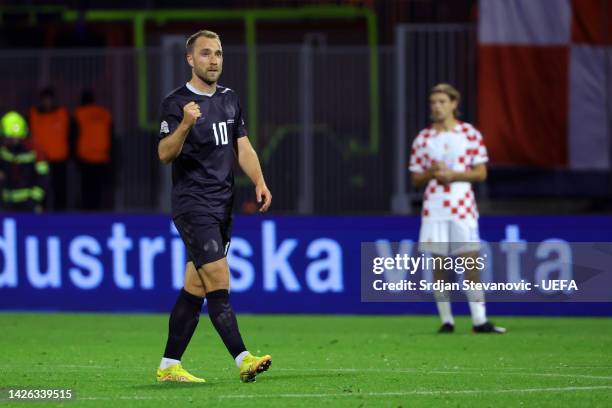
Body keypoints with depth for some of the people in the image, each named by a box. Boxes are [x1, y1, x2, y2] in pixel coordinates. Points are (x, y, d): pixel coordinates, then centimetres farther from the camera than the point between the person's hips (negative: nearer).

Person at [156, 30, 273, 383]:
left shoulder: (230, 99, 14)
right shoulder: (176, 102, -7)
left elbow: (243, 147, 17)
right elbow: (165, 155, -15)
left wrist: (260, 182, 2)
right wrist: (184, 126, -32)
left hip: (223, 207, 7)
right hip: (193, 205, -7)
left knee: (195, 288, 8)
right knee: (219, 281, -16)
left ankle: (169, 366, 12)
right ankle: (243, 359, -23)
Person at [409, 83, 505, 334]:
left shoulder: (470, 134, 2)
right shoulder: (423, 139, 7)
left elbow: (481, 173, 0)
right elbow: (415, 179, 9)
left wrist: (452, 175, -13)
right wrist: (431, 173, -12)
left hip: (463, 208, -1)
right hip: (434, 209, 1)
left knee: (470, 263, -6)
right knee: (439, 265, 1)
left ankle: (479, 320, -5)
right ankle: (446, 320, 7)